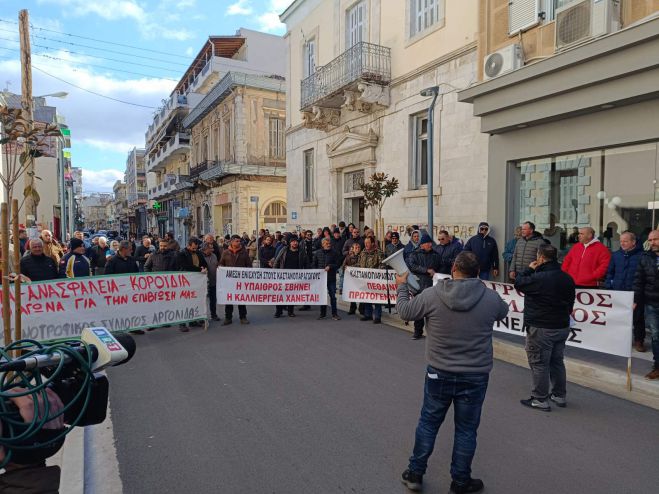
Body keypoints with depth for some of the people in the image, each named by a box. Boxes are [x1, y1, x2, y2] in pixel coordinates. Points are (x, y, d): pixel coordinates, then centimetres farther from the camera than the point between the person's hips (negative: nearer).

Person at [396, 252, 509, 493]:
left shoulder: (431, 295, -14)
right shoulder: (491, 298, -11)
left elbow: (405, 312, 1)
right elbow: (503, 312, 13)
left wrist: (402, 286, 18)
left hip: (439, 373, 0)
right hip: (475, 376, 0)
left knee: (428, 422, 16)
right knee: (466, 429, 15)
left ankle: (415, 473, 28)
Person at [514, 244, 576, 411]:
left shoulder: (538, 278, -23)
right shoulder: (567, 278, 4)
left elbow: (518, 283, -8)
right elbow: (570, 302, 13)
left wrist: (529, 269, 2)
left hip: (541, 329, -8)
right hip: (562, 327, 8)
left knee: (539, 363, 2)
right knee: (557, 361, 19)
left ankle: (540, 399, 8)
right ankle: (559, 395, 29)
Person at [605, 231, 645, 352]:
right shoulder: (616, 255, 7)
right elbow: (610, 272, 12)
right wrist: (608, 286, 2)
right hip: (617, 292, 4)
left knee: (638, 318, 7)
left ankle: (639, 341, 19)